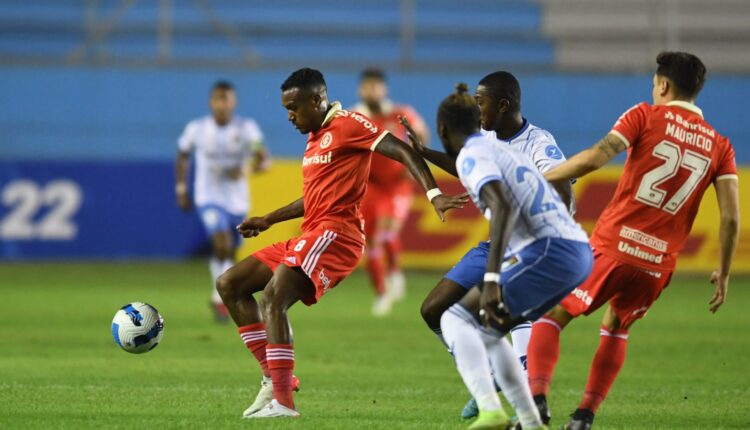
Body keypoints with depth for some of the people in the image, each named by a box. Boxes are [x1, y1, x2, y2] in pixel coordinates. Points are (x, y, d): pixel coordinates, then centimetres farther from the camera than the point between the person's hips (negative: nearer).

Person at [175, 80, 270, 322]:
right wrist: (181, 189, 9)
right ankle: (221, 296, -8)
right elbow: (183, 156, 12)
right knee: (222, 245, -25)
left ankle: (219, 298, 39)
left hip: (237, 202, 2)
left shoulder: (246, 128, -9)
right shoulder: (196, 129, -7)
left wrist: (246, 168, -36)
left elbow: (265, 160, -17)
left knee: (230, 254, 14)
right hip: (209, 199, -2)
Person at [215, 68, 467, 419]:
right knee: (229, 285, 9)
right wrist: (268, 220, 33)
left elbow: (402, 152, -15)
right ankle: (274, 378, 3)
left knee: (273, 296, -27)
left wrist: (434, 195, -27)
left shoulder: (347, 125, -6)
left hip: (335, 233, -10)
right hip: (310, 236, 10)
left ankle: (282, 401, -31)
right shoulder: (316, 137, 22)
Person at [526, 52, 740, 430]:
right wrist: (723, 273, 12)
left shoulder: (646, 116, 1)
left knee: (551, 316, 9)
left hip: (612, 246, -4)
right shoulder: (719, 146, 10)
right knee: (616, 328, 28)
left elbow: (595, 157, -13)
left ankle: (537, 396, -12)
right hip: (659, 264, 4)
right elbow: (731, 216, 3)